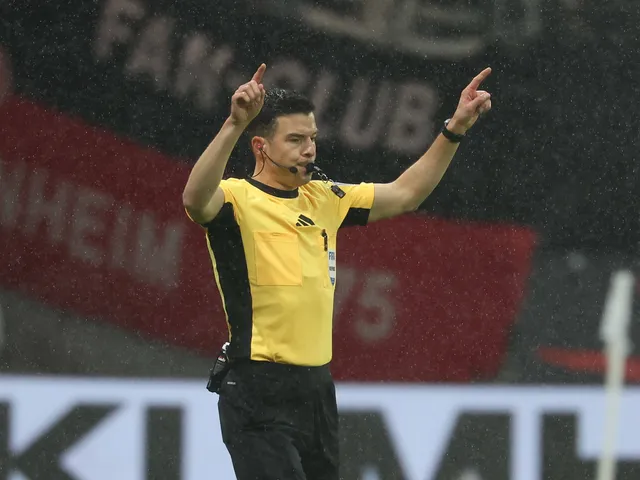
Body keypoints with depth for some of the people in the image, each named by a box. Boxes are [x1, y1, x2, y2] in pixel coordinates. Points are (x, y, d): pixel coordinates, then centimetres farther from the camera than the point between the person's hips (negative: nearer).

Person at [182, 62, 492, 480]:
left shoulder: (323, 198, 14)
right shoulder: (238, 199, -8)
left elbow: (404, 194, 22)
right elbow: (195, 199, -31)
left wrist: (455, 129, 14)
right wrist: (235, 124, -43)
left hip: (318, 388, 8)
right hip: (259, 393, -7)